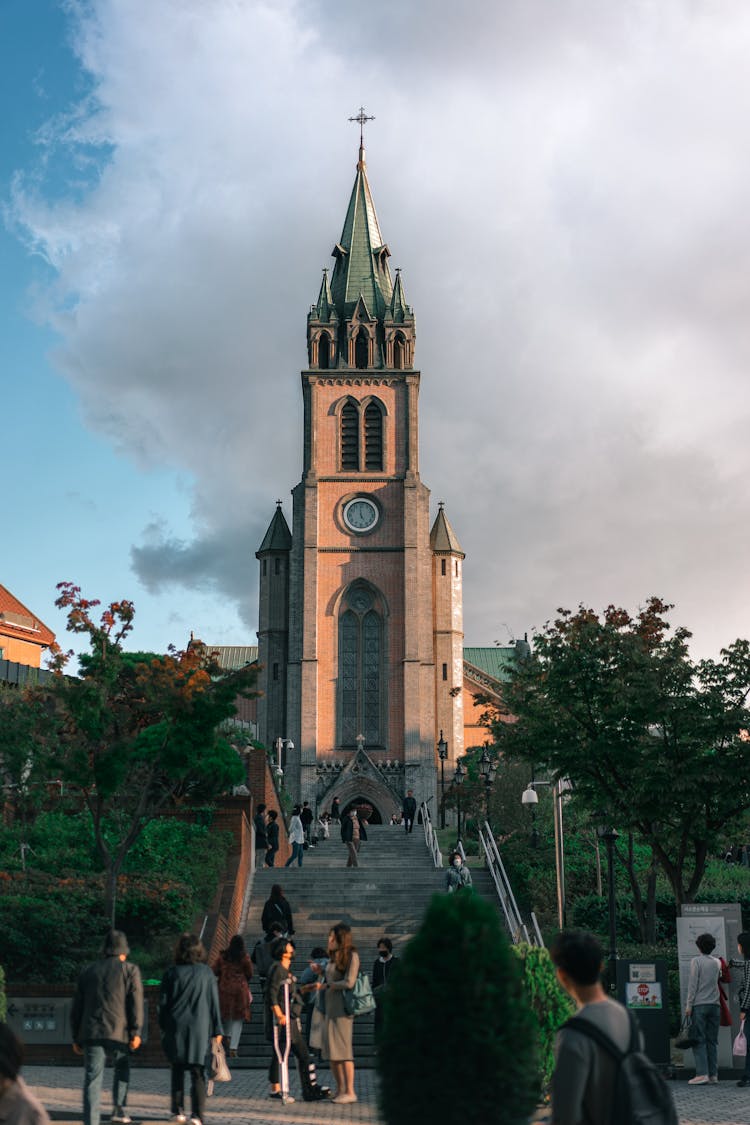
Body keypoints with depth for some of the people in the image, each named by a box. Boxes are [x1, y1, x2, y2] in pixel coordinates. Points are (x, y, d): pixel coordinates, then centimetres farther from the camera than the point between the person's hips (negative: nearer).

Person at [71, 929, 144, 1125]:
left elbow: (77, 1007, 16)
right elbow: (136, 1002, -5)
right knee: (122, 1068, 22)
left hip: (91, 1032, 2)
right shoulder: (130, 970, 6)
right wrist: (136, 1032, -6)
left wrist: (76, 1037, 19)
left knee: (92, 1078, 0)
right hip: (118, 1031, -2)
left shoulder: (88, 971, 17)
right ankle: (119, 1108, 13)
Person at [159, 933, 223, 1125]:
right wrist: (217, 1030, 5)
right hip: (200, 1028, 0)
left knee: (177, 1070, 15)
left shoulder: (172, 972, -1)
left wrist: (163, 1027, 12)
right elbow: (214, 1003, 1)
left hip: (176, 1027, 1)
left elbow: (163, 1002, 1)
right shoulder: (206, 973, -1)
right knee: (198, 1072, 3)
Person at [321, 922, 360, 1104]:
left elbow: (349, 982, -17)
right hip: (330, 1006, 8)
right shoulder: (333, 957, 15)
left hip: (343, 1006, -8)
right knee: (331, 1050, 8)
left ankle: (350, 1092, -1)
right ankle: (340, 1089, 15)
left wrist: (331, 984, -4)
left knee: (343, 1049, -7)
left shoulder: (351, 956, -10)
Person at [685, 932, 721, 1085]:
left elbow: (693, 984, -9)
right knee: (712, 1041, 8)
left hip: (699, 1005, -5)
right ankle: (713, 1074, 6)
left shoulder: (696, 961, -5)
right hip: (714, 1005, 5)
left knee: (699, 1040, -5)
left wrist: (689, 1005, -6)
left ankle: (702, 1074, -13)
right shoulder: (717, 962, 10)